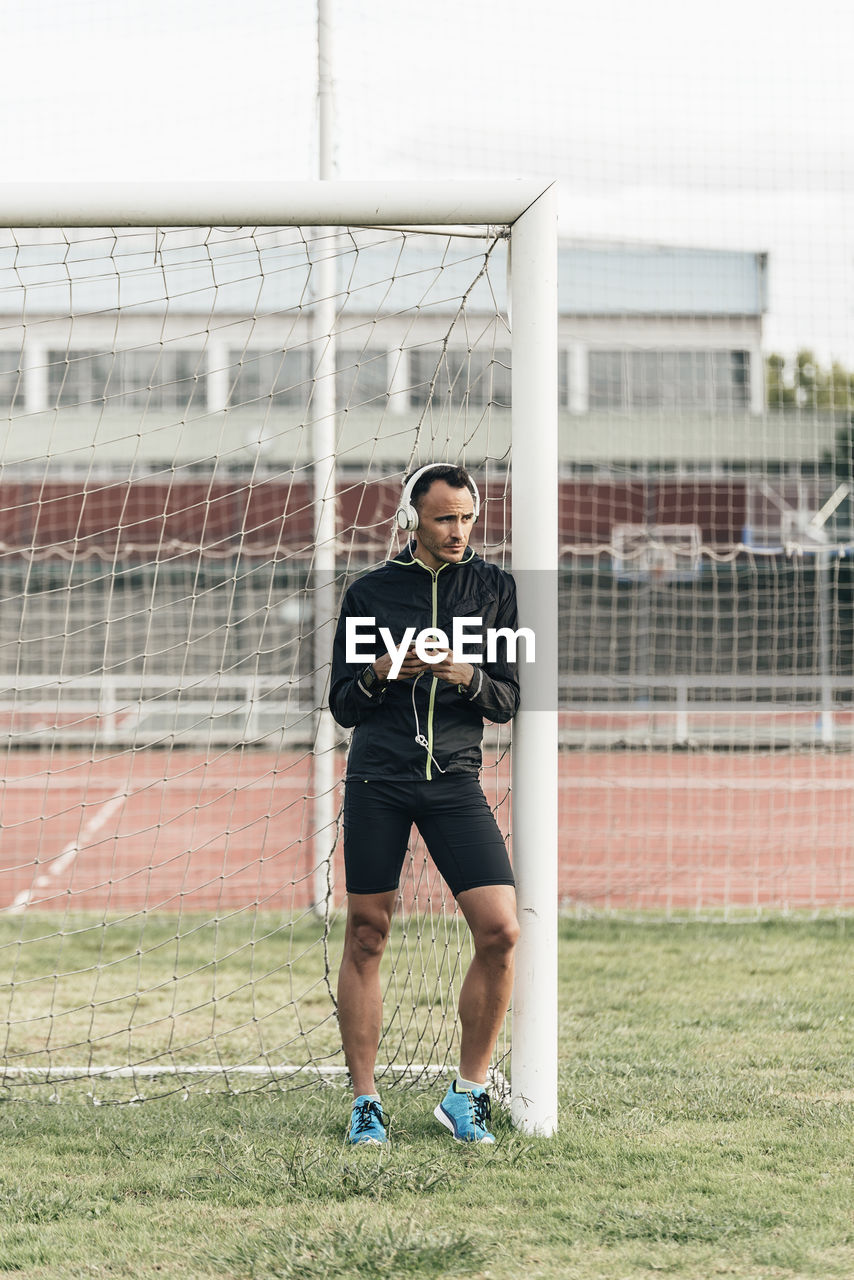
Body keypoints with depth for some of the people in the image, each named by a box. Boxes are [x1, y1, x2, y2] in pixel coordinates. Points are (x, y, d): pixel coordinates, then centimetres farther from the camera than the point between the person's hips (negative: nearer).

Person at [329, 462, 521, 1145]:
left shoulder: (493, 587, 9)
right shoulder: (370, 592, 6)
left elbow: (507, 702, 8)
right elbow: (342, 706, 9)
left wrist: (467, 677, -12)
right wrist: (379, 676, -11)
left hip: (455, 779, 1)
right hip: (377, 777, 0)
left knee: (501, 932, -12)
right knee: (366, 937, 0)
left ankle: (468, 1094, 3)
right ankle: (366, 1103, 10)